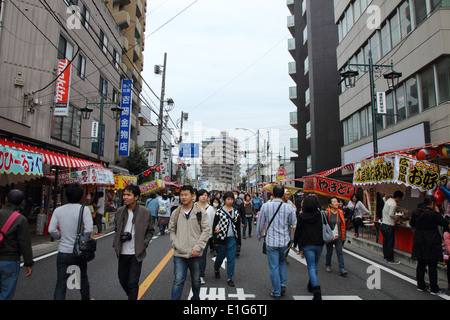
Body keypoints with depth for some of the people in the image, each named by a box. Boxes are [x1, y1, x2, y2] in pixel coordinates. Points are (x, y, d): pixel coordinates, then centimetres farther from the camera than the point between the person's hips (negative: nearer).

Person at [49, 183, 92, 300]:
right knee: (83, 279, 20)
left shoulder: (58, 210, -1)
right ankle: (86, 298, 37)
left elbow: (51, 230, -7)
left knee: (60, 284, 7)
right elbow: (89, 230, -20)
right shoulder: (84, 209, -11)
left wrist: (61, 236, 10)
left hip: (63, 252, 1)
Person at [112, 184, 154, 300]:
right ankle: (132, 296, 43)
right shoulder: (120, 211, 2)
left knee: (133, 283, -1)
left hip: (136, 253, -4)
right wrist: (116, 243, 1)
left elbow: (150, 231, 4)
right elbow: (116, 229, 15)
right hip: (122, 252, 4)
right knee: (122, 279, 18)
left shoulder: (145, 212, -7)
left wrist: (144, 244, -8)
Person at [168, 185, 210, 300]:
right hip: (179, 253, 0)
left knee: (196, 280, 16)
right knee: (178, 280, -3)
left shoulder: (200, 212, -2)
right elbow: (171, 230, 11)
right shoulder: (176, 213, 5)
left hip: (195, 254, 0)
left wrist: (197, 248, -11)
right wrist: (176, 245, -4)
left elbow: (206, 230, -4)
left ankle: (196, 298, 38)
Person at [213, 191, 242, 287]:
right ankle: (216, 269, 42)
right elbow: (214, 226, -4)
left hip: (232, 239, 2)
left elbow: (238, 227, 10)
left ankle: (229, 278, 14)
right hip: (222, 239, -2)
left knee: (231, 259, 2)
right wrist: (215, 241, -7)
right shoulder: (219, 211, -5)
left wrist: (239, 241, 8)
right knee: (220, 257, 13)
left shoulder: (236, 212, 6)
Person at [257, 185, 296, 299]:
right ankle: (283, 284, 20)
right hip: (284, 241, 2)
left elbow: (260, 223, -2)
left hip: (271, 241, -2)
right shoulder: (289, 207, -9)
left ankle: (276, 292, 18)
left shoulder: (265, 206, -10)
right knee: (282, 262, 26)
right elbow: (293, 223, 4)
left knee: (274, 267, 8)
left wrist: (260, 235, 16)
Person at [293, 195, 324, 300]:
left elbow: (298, 231, -4)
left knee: (311, 267, -1)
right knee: (315, 265, 21)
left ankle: (317, 292, -13)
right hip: (319, 244, 3)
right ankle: (311, 285, 36)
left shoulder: (301, 216, -9)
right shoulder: (321, 215, -3)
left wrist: (295, 243, 8)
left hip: (307, 245, -3)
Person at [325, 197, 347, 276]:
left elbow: (342, 225, 11)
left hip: (338, 237, 3)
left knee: (340, 252, -1)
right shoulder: (327, 213, -10)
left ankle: (342, 269, 0)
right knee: (329, 252, 11)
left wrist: (343, 236, 11)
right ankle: (328, 265, 31)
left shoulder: (340, 212, 3)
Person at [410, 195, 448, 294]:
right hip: (432, 242, -5)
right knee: (432, 266, 4)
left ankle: (420, 286, 22)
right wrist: (438, 212, -2)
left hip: (419, 242, 5)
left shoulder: (416, 212, 0)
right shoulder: (434, 213, -17)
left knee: (420, 264, 14)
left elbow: (412, 224, 11)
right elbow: (445, 224, -6)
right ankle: (434, 289, 12)